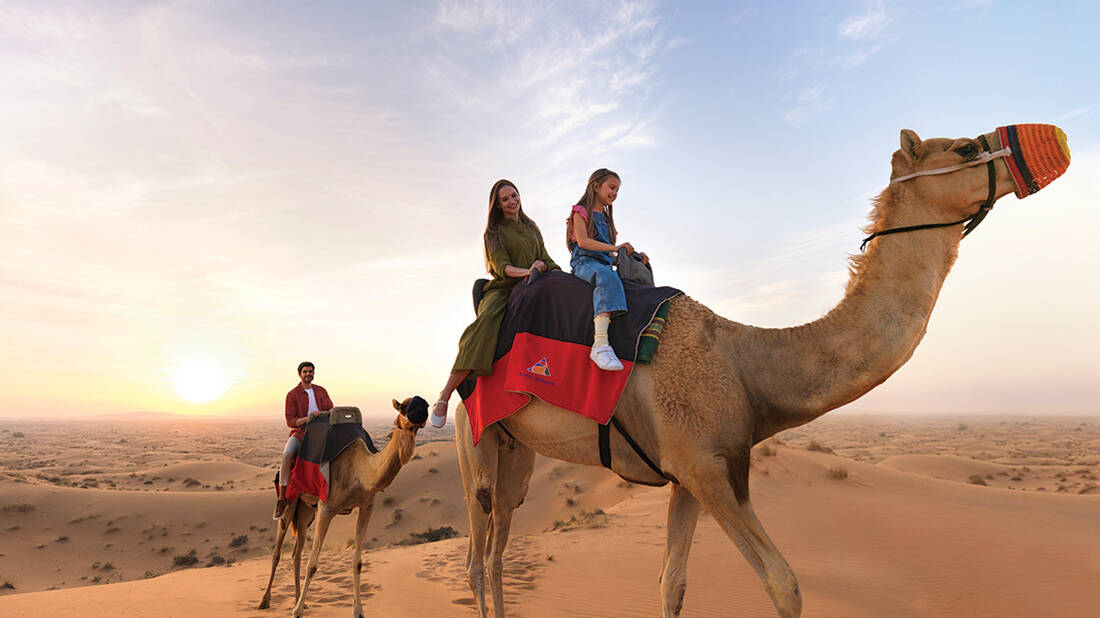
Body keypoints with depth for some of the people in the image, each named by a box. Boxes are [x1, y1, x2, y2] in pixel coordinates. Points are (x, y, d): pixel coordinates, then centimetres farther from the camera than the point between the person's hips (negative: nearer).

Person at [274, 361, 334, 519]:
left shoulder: (321, 391, 9)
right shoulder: (292, 395, -1)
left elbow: (331, 411, 7)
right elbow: (290, 421, -6)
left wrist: (318, 414, -14)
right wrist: (307, 418, -21)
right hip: (299, 433, -3)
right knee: (287, 454, -33)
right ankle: (282, 499, -32)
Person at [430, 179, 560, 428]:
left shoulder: (532, 227, 24)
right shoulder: (493, 232, 8)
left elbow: (546, 259, 23)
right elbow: (501, 266, -6)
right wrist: (527, 271, -24)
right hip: (502, 289, -5)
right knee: (486, 323, -36)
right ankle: (444, 397, -38)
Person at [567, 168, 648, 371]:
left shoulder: (606, 218, 30)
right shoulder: (581, 211, 9)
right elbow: (582, 241, -8)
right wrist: (614, 248, -14)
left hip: (605, 265, 8)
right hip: (584, 263, -8)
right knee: (606, 277, -41)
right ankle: (600, 344, -55)